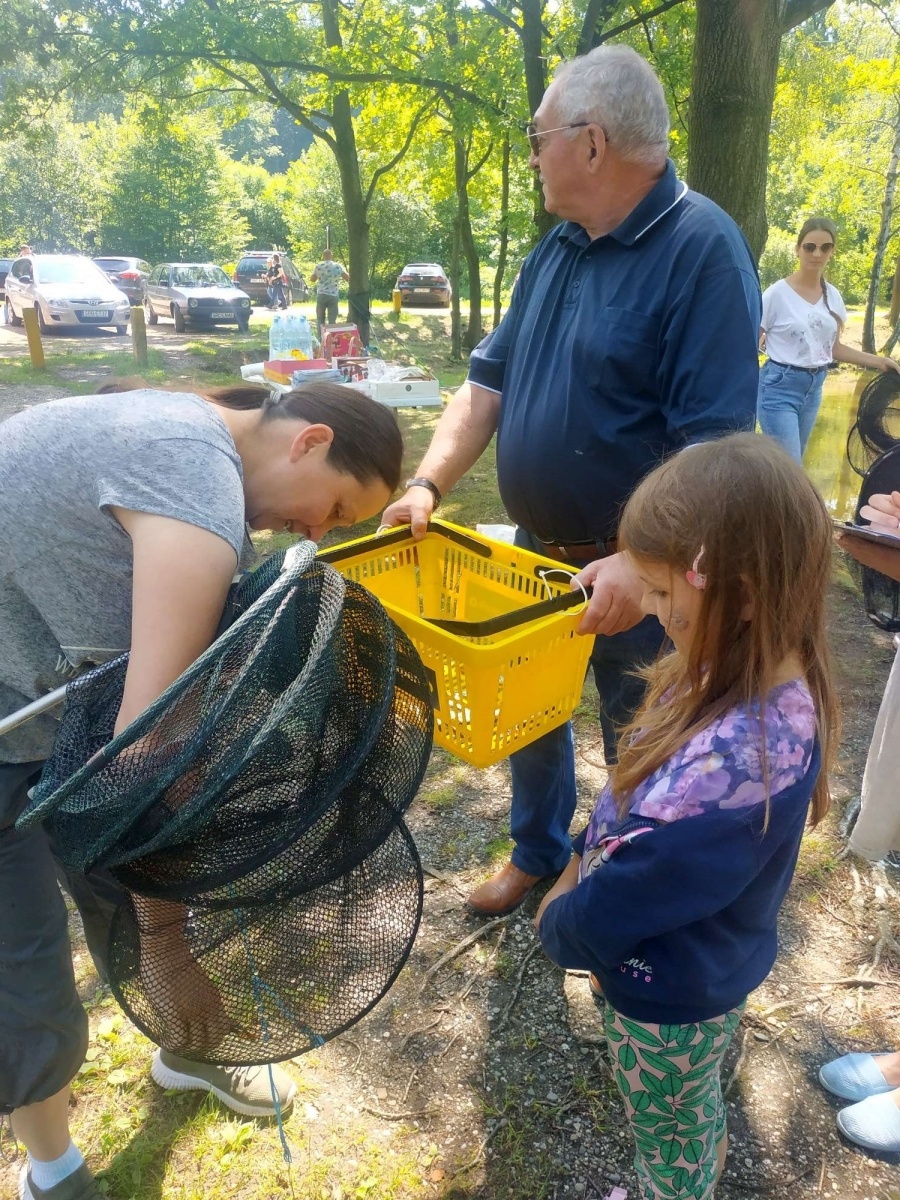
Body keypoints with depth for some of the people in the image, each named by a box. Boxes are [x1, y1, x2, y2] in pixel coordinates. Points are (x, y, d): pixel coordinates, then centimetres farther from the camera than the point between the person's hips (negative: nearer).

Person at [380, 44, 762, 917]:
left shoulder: (701, 249, -18)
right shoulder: (556, 250, 5)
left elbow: (716, 444, -24)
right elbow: (488, 382, 5)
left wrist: (643, 565, -33)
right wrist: (428, 483, -8)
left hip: (634, 574, -6)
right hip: (535, 550, 7)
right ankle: (536, 853, 47)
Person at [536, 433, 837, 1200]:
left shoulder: (736, 762, -43)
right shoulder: (756, 682, -14)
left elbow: (606, 915, -30)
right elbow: (636, 811, 1)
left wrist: (558, 921, -11)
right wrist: (580, 862, -1)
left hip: (668, 1001, -7)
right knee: (693, 1123, 35)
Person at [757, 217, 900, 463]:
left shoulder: (832, 296, 6)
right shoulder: (777, 293, -10)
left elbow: (833, 348, 14)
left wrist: (878, 361, 5)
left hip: (814, 388, 6)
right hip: (779, 387, -6)